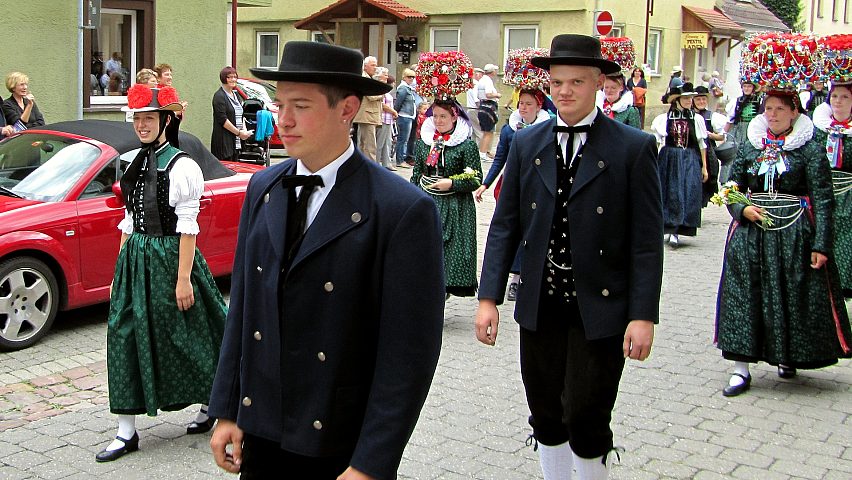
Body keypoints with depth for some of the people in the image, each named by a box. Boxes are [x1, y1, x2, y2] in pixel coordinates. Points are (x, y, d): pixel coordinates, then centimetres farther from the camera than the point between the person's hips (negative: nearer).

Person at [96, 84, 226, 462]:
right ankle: (126, 434, 10)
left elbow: (187, 228, -15)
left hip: (169, 258, -7)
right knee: (126, 338, 4)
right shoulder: (136, 165, 12)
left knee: (184, 338, 5)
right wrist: (120, 270, 13)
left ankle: (210, 406, 30)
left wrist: (183, 279, -18)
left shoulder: (181, 166, -11)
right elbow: (129, 221, 15)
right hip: (135, 259, 7)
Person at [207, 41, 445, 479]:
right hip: (260, 430, 5)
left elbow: (410, 352, -16)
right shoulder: (263, 188, 3)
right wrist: (227, 411, 7)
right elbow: (242, 304, 8)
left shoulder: (404, 210, -16)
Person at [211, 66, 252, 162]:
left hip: (236, 141, 8)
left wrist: (244, 130, 3)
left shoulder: (236, 95, 18)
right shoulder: (219, 96, -7)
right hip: (224, 140, -8)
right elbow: (222, 119, -15)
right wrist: (238, 132, -15)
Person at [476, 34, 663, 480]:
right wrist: (489, 297, -2)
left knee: (585, 419, -3)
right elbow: (504, 226, 5)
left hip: (600, 309, -3)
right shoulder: (526, 143, 5)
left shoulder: (634, 147, -5)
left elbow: (646, 240, -7)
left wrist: (643, 315, -11)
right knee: (546, 420, 13)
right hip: (539, 307, 4)